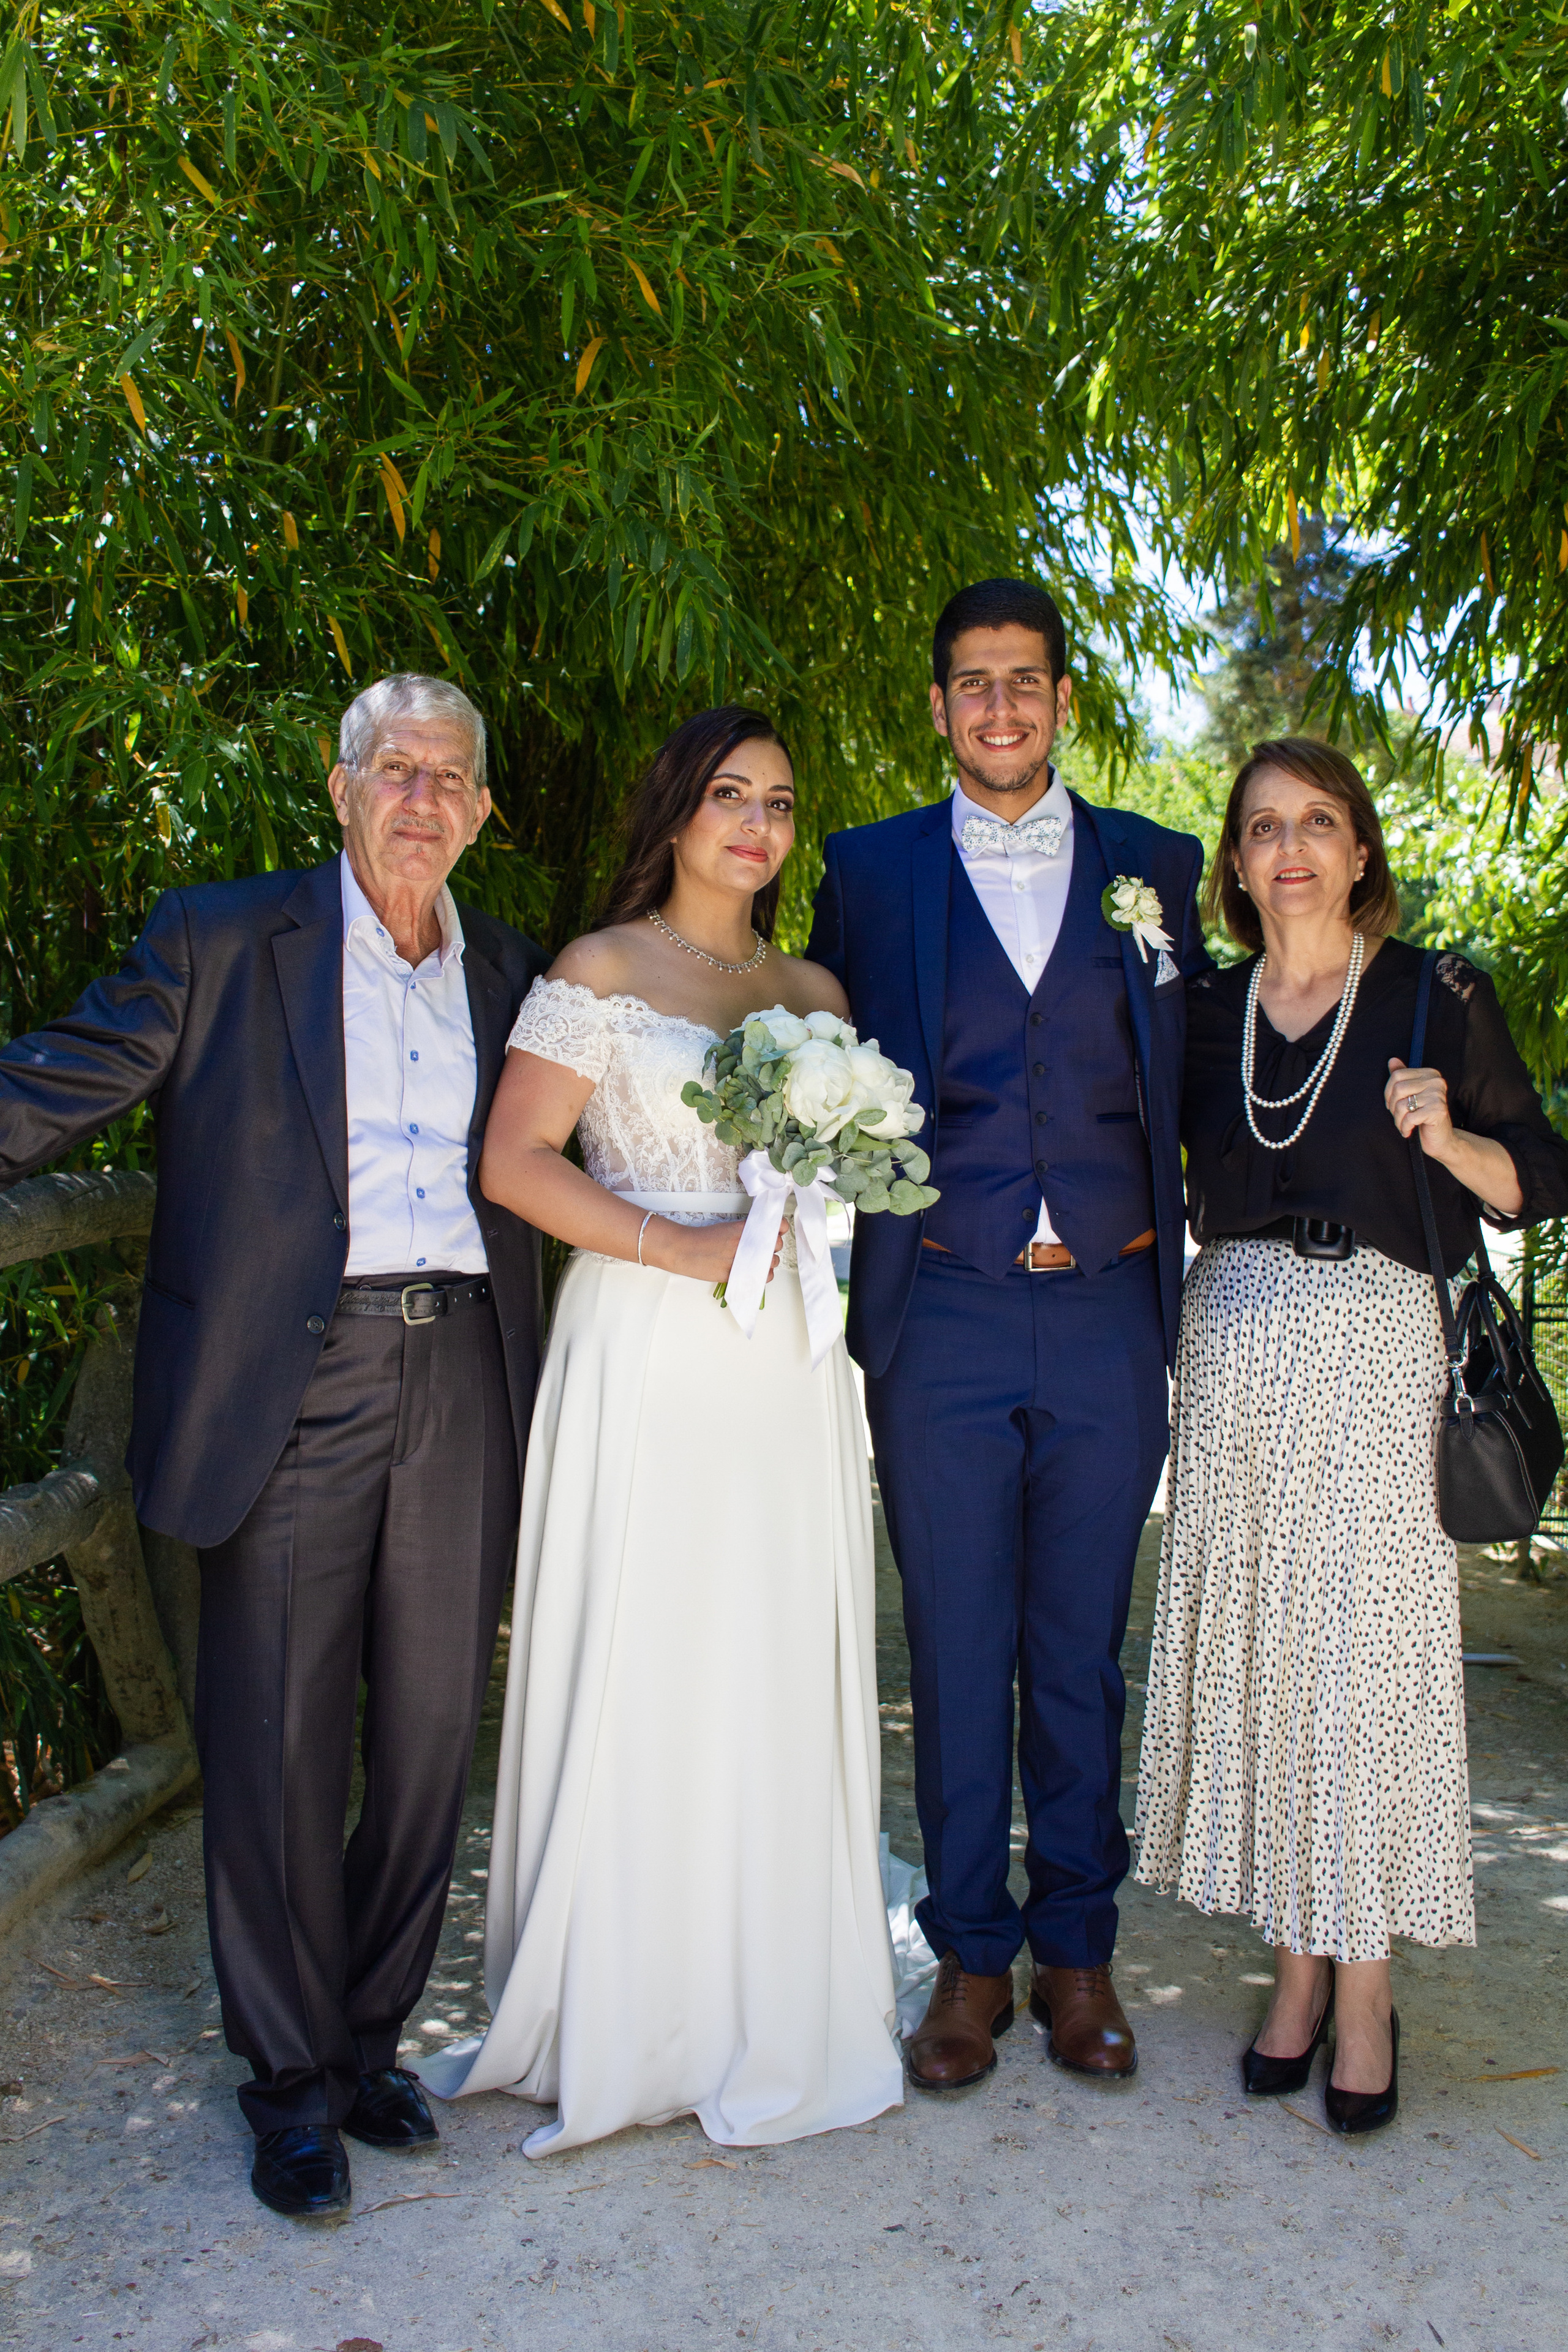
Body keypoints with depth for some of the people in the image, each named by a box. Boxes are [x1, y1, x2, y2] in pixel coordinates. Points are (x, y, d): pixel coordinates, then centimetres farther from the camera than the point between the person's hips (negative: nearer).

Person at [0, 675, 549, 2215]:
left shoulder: (511, 977, 13)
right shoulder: (219, 942, 2)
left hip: (459, 1381, 4)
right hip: (293, 1392, -3)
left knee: (428, 1740, 12)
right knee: (277, 1747, 4)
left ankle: (368, 2041, 32)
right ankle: (291, 2086, 23)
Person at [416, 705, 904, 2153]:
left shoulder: (817, 992, 15)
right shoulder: (600, 971, 1)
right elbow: (513, 1162, -7)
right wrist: (684, 1248, -15)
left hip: (784, 1367, 4)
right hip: (645, 1360, -4)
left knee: (783, 1678, 7)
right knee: (638, 1675, 0)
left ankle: (771, 2008, 23)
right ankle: (622, 2019, 17)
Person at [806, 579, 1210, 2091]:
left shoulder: (1154, 866, 9)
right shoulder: (871, 872, 6)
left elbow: (1188, 1081, 10)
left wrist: (1179, 1275, 1)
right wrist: (840, 1282, -2)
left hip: (1108, 1311, 1)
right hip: (943, 1315, -1)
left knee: (1082, 1652, 11)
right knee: (957, 1653, 7)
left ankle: (1076, 1949, 27)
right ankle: (971, 1955, 23)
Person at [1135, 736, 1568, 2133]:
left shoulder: (1437, 997, 2)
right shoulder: (1204, 1014, 11)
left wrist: (1446, 1137, -14)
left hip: (1374, 1349, -3)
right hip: (1233, 1349, 3)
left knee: (1366, 1645, -3)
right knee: (1258, 1647, 5)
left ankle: (1367, 1988, 10)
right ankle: (1297, 1968, 18)